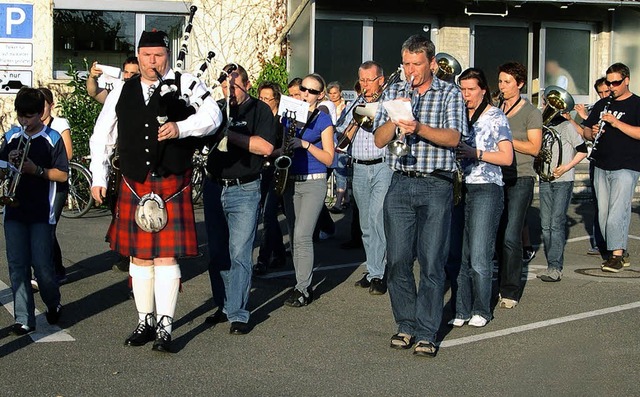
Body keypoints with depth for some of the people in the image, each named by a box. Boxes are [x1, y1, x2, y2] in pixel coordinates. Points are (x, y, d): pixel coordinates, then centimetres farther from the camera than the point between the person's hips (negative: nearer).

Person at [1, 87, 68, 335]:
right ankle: (24, 319, 6)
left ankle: (53, 305, 24)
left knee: (42, 265, -3)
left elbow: (62, 175, -3)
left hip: (42, 213, -4)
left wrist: (36, 169, -15)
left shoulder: (52, 139, -2)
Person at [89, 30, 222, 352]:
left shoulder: (185, 85, 2)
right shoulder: (121, 93, 11)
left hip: (172, 187, -4)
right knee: (139, 257, 10)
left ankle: (164, 328, 2)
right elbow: (102, 137, 16)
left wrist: (181, 128, -28)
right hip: (133, 188, 4)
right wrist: (98, 178, 11)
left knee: (166, 257, -5)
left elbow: (212, 115, -13)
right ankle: (145, 322, 23)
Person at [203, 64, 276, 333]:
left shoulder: (259, 110, -3)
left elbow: (265, 147, -17)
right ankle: (223, 306, 21)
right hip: (214, 188, 6)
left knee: (239, 253, -8)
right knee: (217, 253, 10)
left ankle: (238, 313, -4)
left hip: (244, 191, -5)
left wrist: (228, 133, -18)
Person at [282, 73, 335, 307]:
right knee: (294, 237, 6)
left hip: (313, 182, -5)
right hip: (290, 181, 5)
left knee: (302, 236, -13)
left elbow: (329, 158, -5)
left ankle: (303, 289, -7)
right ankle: (302, 284, 15)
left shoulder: (323, 120, -1)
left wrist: (305, 145, -17)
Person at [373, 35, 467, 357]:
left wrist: (418, 127, -25)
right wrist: (396, 117, -12)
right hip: (400, 185, 3)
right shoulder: (393, 93, 13)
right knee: (398, 259, 2)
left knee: (432, 261, -3)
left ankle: (427, 333, 3)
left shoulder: (450, 94, 4)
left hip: (436, 187, -3)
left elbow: (453, 137, -11)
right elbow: (379, 140, 6)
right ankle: (406, 325, 15)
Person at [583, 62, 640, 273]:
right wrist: (593, 133, -4)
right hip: (601, 167, 6)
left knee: (617, 213, -13)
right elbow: (586, 131, 19)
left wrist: (616, 123, -23)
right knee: (603, 214, 7)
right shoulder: (602, 104, 16)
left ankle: (617, 255, -8)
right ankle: (619, 253, 17)